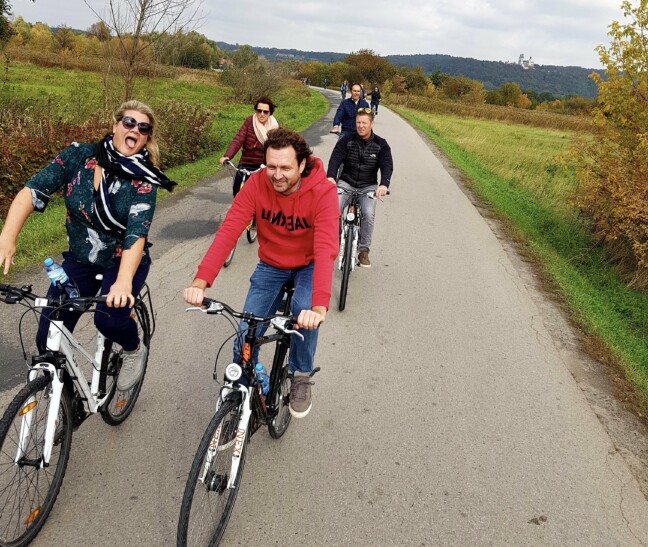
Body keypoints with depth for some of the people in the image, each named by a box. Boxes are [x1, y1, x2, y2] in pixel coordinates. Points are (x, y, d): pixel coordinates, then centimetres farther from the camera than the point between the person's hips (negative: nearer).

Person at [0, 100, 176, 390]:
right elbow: (33, 191, -15)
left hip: (124, 262, -3)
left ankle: (134, 350, 7)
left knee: (109, 319, -29)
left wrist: (124, 281, -44)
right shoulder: (79, 155, -10)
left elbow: (137, 234, -28)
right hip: (79, 260, 3)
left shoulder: (143, 179, -17)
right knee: (47, 339, -3)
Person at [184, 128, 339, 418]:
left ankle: (301, 375, -1)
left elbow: (326, 249, -40)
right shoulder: (256, 184, -22)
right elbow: (227, 231, -30)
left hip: (308, 265, -2)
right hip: (271, 265, 2)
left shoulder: (322, 191, -29)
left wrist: (319, 307, -53)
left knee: (305, 313, -30)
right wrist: (201, 281, -45)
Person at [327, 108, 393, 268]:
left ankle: (363, 250, -11)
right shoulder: (347, 140, -2)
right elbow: (335, 158, -15)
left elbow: (387, 166, -15)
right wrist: (331, 176, -36)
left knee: (369, 214, -26)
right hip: (346, 183, 1)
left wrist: (384, 184, -36)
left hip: (368, 186, 0)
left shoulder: (381, 144, -3)